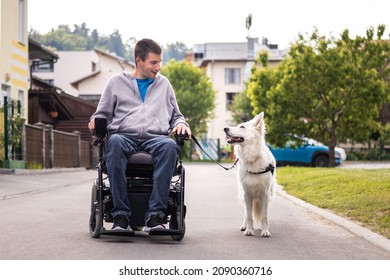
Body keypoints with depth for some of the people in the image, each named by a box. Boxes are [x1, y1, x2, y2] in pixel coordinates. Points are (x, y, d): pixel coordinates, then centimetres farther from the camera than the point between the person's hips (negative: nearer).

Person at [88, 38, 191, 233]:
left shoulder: (163, 83, 27)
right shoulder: (117, 82, 21)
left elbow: (175, 115, 31)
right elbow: (103, 113, 21)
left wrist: (180, 123, 8)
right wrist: (95, 121, -2)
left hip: (156, 138, 1)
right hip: (125, 135, -1)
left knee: (170, 146, -37)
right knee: (115, 142, -39)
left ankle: (155, 215, -40)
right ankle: (120, 215, -39)